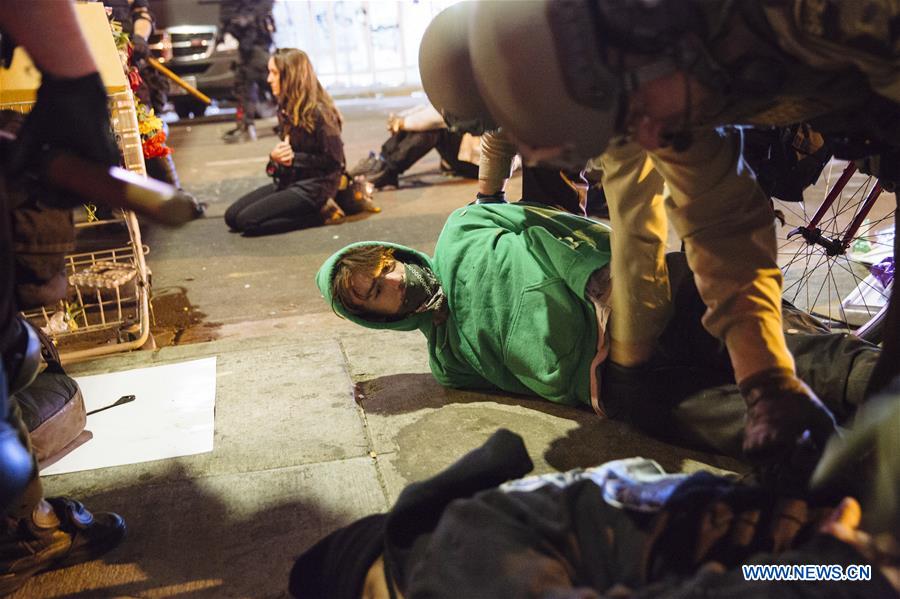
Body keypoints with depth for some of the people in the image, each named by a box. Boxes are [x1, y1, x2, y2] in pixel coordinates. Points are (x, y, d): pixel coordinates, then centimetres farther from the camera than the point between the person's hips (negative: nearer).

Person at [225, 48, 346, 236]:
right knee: (232, 215, 0)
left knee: (247, 221, -19)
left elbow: (334, 160, -15)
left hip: (314, 186, -9)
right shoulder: (286, 108, 9)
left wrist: (294, 157, -15)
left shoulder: (319, 112, -16)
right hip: (289, 181, 9)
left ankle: (320, 213, -8)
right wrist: (275, 157, -6)